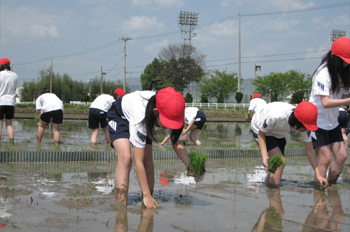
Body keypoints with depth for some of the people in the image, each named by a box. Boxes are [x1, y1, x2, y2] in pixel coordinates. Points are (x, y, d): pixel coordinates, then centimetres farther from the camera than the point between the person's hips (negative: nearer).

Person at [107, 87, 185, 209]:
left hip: (146, 121, 6)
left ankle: (147, 210, -8)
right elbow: (138, 162, -41)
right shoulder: (140, 117, -45)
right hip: (120, 116, -6)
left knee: (148, 161, -11)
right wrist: (147, 195, -39)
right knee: (125, 157, -29)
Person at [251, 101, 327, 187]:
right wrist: (264, 156, -37)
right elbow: (261, 134, -25)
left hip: (278, 134, 6)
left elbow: (309, 150, -16)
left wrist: (318, 174, -18)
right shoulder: (275, 116, -43)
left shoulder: (304, 125, -25)